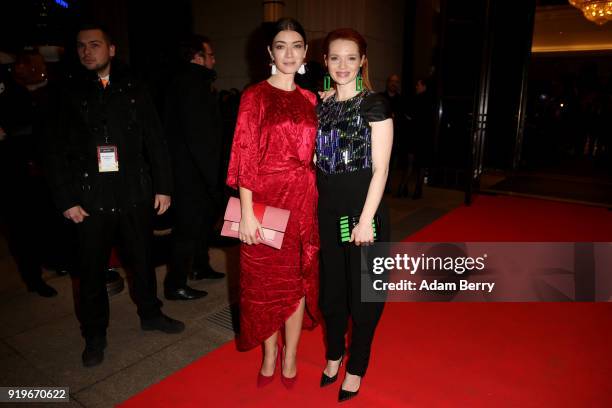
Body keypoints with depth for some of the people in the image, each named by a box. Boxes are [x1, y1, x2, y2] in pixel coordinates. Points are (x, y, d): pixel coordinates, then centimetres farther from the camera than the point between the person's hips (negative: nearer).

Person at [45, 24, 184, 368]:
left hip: (136, 193, 1)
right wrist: (66, 200, -4)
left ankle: (150, 313, 36)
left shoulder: (133, 88, 4)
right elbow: (57, 151, 2)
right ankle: (94, 335, 27)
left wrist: (163, 186, -1)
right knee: (92, 268, 8)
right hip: (91, 197, 0)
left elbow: (155, 140, 3)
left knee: (143, 258, 14)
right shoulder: (70, 93, 3)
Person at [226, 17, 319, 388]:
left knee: (299, 279, 11)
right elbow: (245, 155, -8)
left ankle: (290, 356, 31)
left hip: (303, 200, 4)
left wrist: (315, 198, 4)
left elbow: (313, 154, 11)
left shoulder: (310, 100, 10)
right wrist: (247, 212, -14)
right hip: (266, 198, -3)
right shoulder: (255, 95, -3)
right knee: (266, 280, 10)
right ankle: (270, 354, 33)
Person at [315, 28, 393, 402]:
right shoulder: (322, 105, 8)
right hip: (327, 209, 5)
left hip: (363, 209, -5)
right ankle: (334, 354, 39)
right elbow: (319, 163, 11)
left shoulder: (374, 104, -9)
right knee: (331, 286, 17)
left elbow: (380, 169, -13)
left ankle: (357, 368, 30)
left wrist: (366, 219, -18)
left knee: (363, 292, 8)